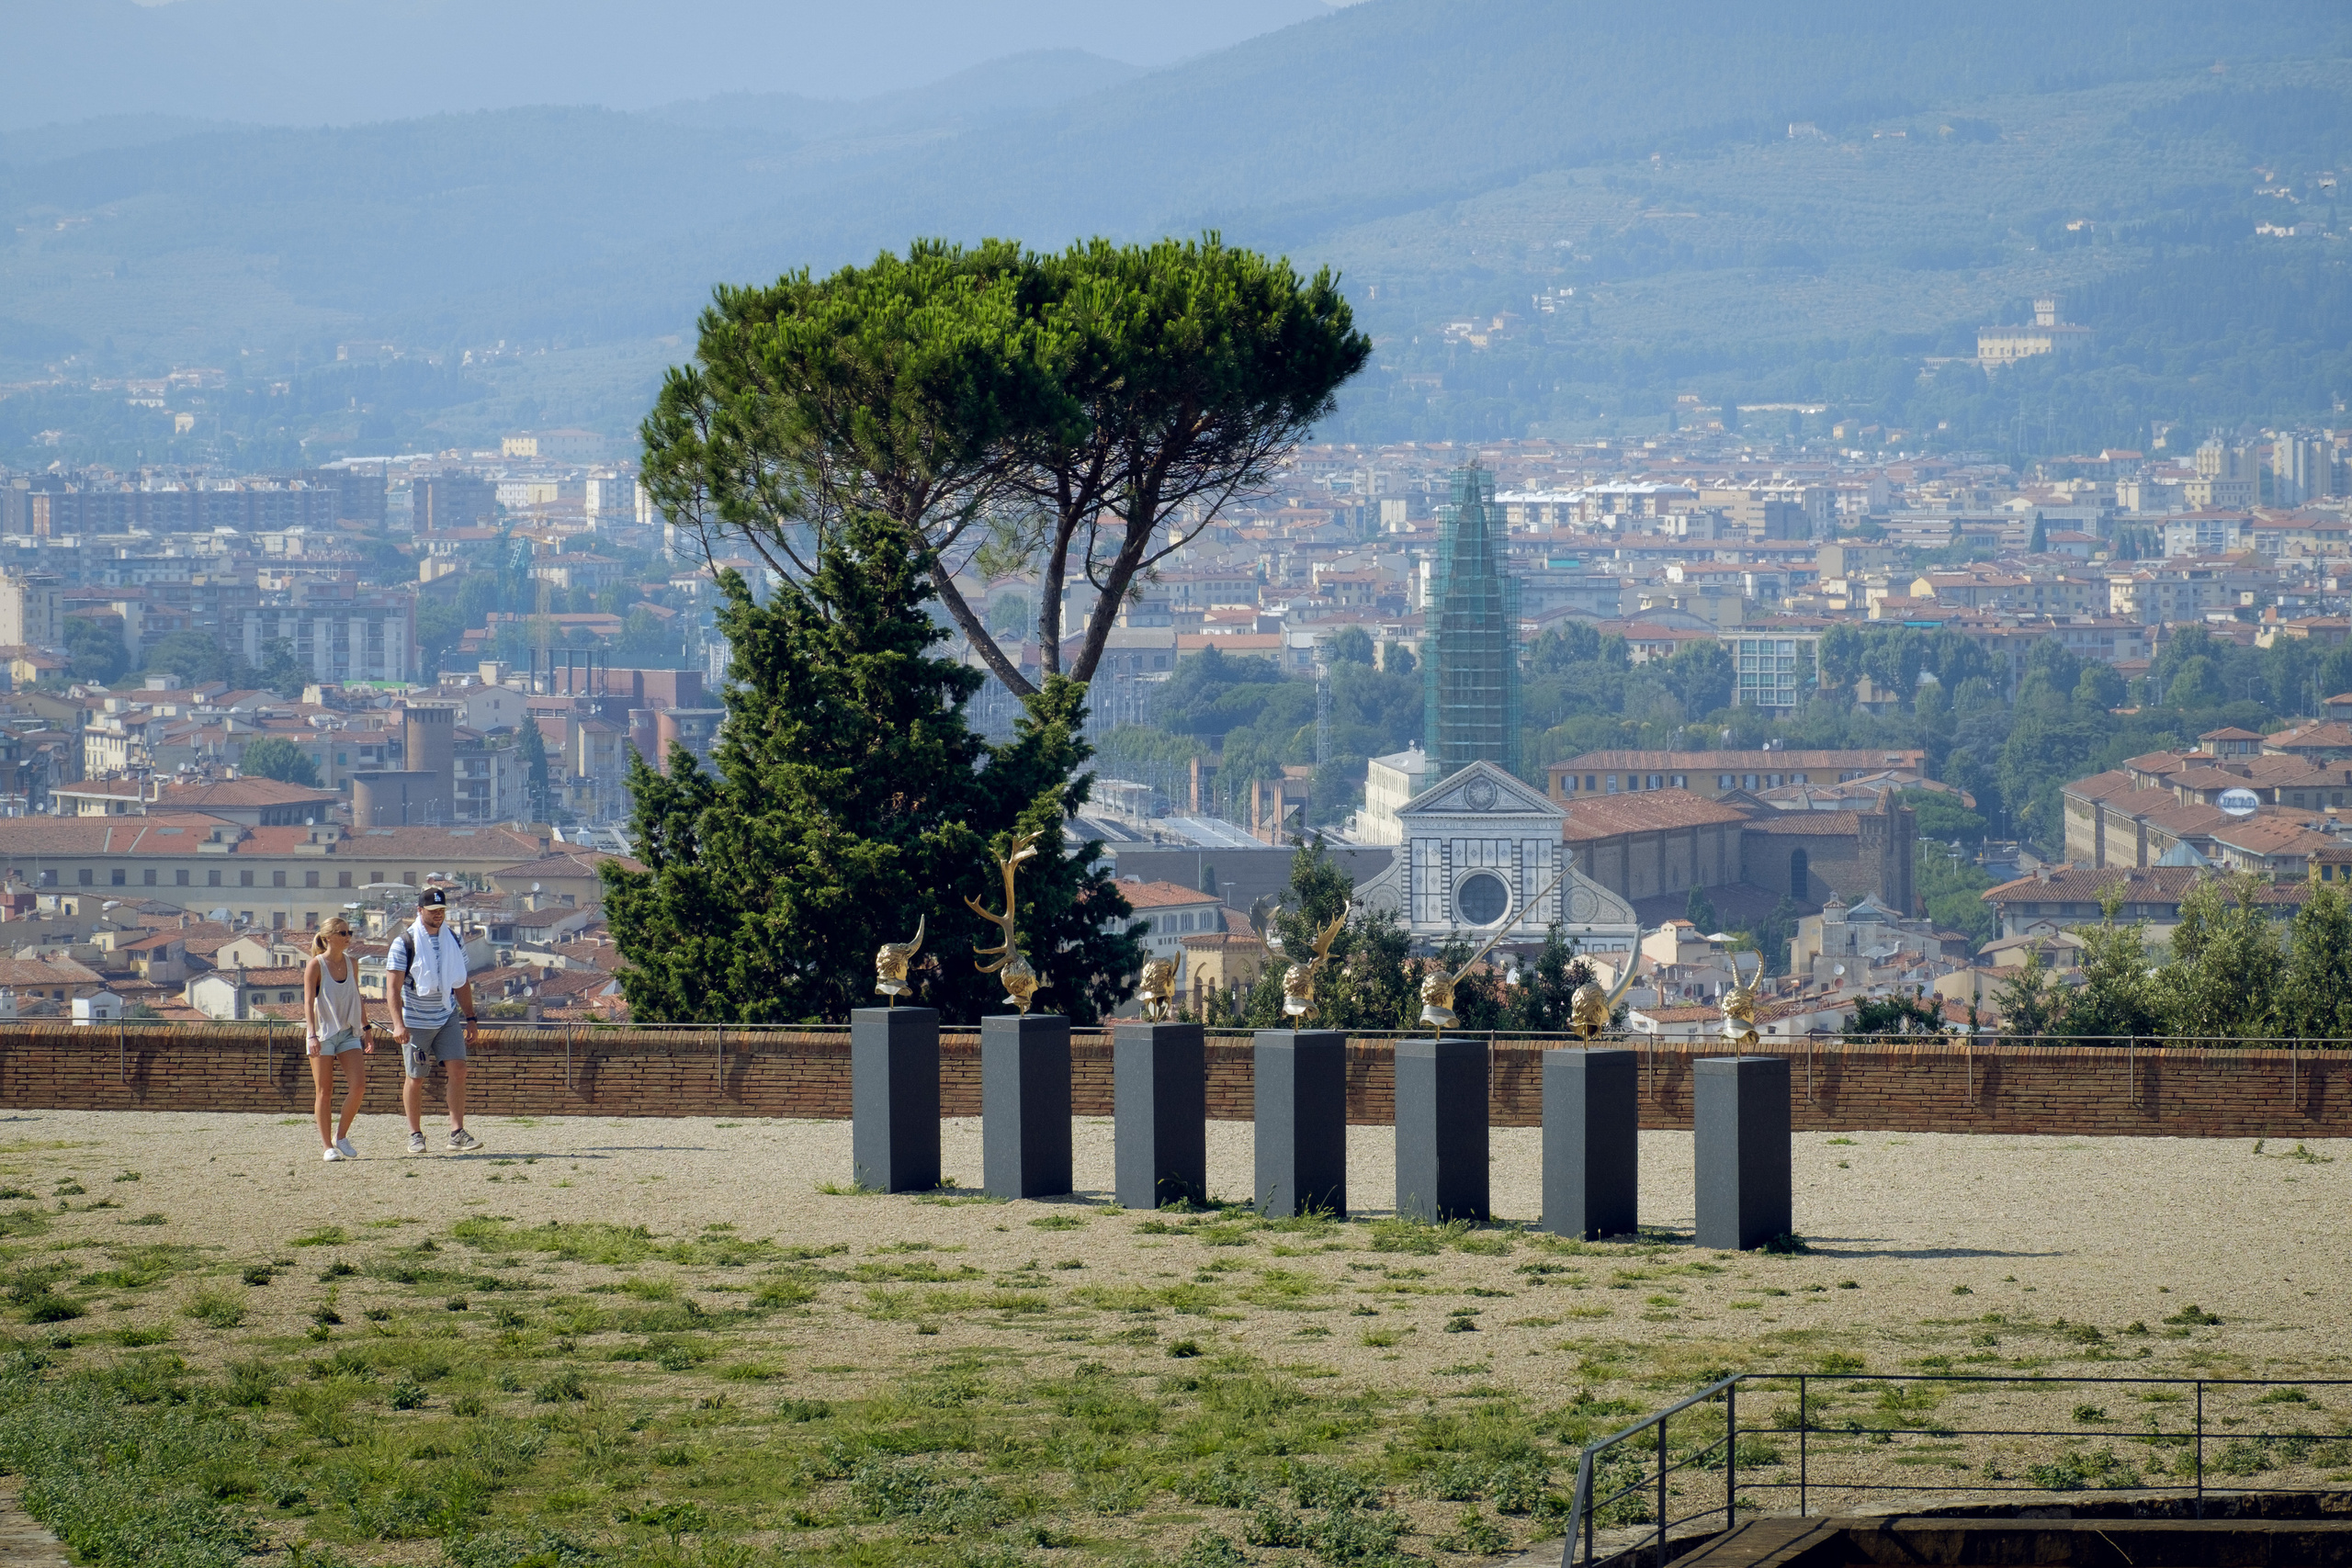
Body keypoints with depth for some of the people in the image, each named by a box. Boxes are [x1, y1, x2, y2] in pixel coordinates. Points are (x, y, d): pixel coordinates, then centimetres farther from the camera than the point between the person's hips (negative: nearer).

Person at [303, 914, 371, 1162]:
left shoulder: (351, 965, 9)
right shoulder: (315, 965, -7)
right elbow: (308, 1002, -12)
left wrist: (365, 1030, 17)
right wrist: (312, 1034, -22)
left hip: (348, 1032, 5)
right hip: (322, 1034, -4)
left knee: (359, 1085, -9)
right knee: (325, 1092, -1)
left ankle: (341, 1136, 7)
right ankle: (328, 1146, 6)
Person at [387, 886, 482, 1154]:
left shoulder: (453, 942, 6)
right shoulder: (404, 943, -10)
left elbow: (461, 984, 14)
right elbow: (393, 986, -15)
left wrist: (470, 1018, 10)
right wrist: (398, 1023, -25)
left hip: (447, 1017, 4)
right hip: (416, 1020, -4)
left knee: (458, 1069, -9)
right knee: (416, 1078, 2)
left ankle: (457, 1134, -9)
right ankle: (415, 1135, 15)